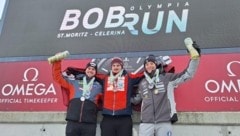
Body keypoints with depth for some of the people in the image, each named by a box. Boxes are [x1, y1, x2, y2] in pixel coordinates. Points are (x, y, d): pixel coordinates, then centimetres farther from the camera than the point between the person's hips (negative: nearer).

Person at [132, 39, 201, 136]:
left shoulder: (167, 78, 5)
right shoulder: (142, 83, 17)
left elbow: (188, 74, 2)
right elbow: (136, 100, 28)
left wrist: (194, 56, -7)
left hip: (164, 123, -2)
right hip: (146, 123, 3)